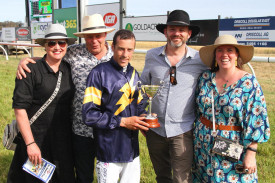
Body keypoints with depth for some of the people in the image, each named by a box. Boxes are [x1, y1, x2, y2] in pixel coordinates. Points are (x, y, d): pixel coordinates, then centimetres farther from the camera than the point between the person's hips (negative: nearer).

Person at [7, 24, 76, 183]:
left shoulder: (69, 70, 5)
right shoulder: (31, 70, -10)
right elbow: (19, 108, -12)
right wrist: (30, 144, -15)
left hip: (64, 140, 4)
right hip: (37, 139, -4)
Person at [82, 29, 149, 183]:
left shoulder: (134, 73, 10)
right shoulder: (99, 73, -11)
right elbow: (89, 115, -15)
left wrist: (142, 116, -2)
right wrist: (123, 122, -17)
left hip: (132, 151, 6)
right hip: (109, 154, -6)